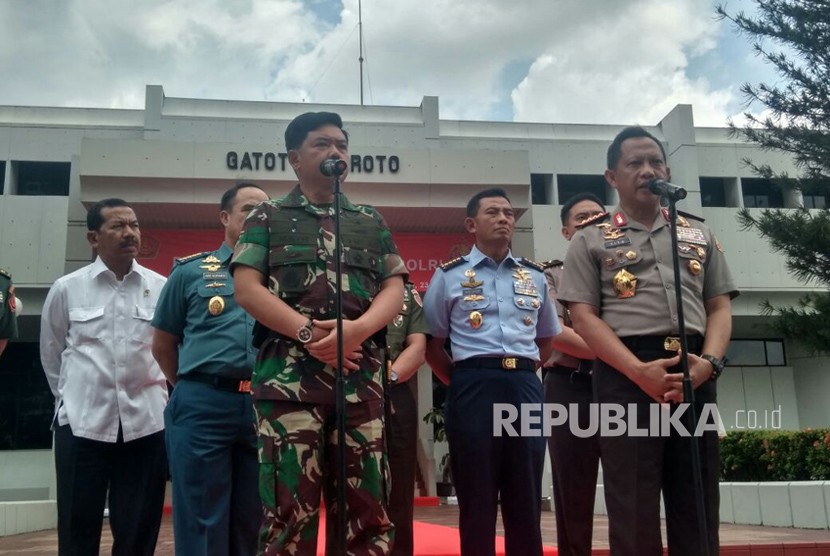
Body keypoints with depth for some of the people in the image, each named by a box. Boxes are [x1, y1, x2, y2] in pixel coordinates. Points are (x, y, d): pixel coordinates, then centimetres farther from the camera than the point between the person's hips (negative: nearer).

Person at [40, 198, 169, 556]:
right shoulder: (66, 289, 1)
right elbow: (50, 353, 12)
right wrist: (70, 396, 12)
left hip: (145, 424, 1)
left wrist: (157, 394, 10)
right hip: (82, 423, 0)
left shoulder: (162, 288, 2)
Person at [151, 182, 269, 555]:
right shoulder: (190, 271, 9)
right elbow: (163, 346, 14)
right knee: (203, 525, 4)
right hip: (203, 407, -1)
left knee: (256, 525, 11)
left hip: (267, 407, 2)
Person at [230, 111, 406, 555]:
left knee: (365, 506, 4)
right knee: (290, 507, -3)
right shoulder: (268, 217, 12)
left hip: (360, 376, 3)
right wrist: (308, 333, -12)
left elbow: (394, 288, 10)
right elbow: (246, 288, 0)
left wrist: (357, 329, -11)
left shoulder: (371, 222, 20)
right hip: (288, 374, -2)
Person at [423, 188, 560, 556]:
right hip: (473, 388, -3)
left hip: (525, 389, 3)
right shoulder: (449, 276, 5)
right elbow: (432, 342, 7)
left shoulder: (535, 277, 14)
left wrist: (521, 373, 12)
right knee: (476, 498, 3)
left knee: (526, 497, 8)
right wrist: (463, 383, 3)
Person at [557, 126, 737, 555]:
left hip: (695, 372, 3)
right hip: (626, 374, -3)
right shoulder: (591, 240, 8)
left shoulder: (698, 233, 19)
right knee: (633, 506, -2)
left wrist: (709, 361, -8)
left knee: (697, 503, 6)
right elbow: (584, 317, -2)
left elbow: (720, 306, 13)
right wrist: (640, 371, -15)